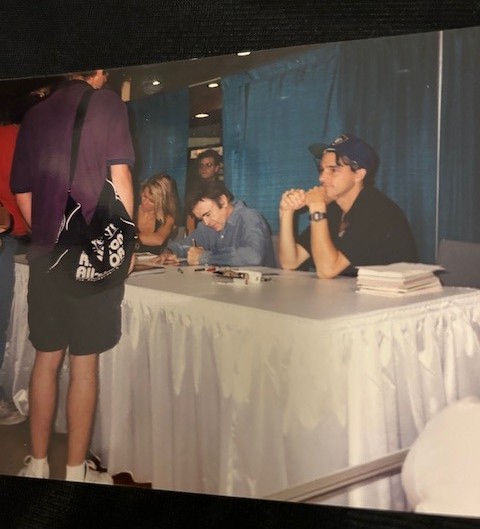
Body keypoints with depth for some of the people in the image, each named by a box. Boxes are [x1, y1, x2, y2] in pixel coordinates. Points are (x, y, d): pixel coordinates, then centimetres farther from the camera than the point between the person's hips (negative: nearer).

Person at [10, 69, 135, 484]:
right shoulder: (107, 103, -1)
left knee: (47, 358, 12)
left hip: (46, 252, 4)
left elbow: (22, 193, 13)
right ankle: (76, 472, 11)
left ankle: (38, 465, 21)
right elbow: (119, 177, -9)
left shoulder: (36, 114, 12)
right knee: (85, 362, 2)